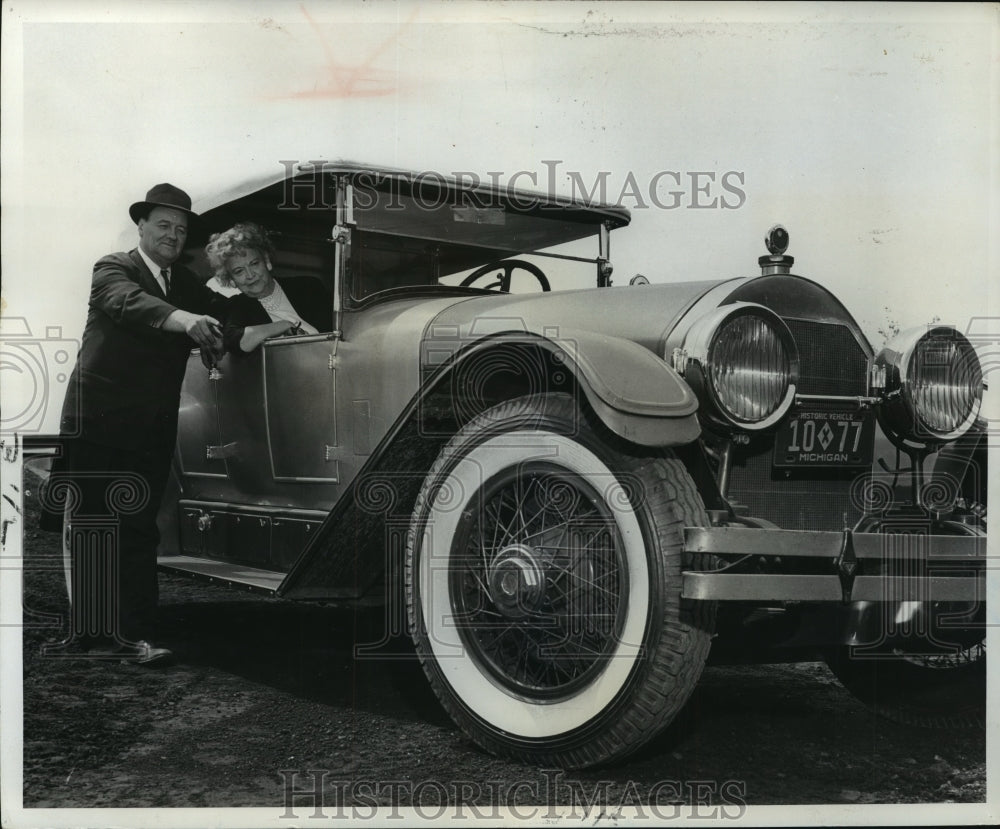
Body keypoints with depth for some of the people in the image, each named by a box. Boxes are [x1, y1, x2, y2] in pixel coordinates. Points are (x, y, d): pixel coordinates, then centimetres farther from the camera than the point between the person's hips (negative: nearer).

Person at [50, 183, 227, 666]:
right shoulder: (113, 269, -3)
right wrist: (183, 319, -42)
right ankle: (86, 631, 3)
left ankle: (131, 634, 4)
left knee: (139, 530, 3)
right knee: (88, 526, 0)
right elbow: (128, 301, -24)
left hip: (151, 429, 5)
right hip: (97, 421, -5)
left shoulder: (187, 285, 17)